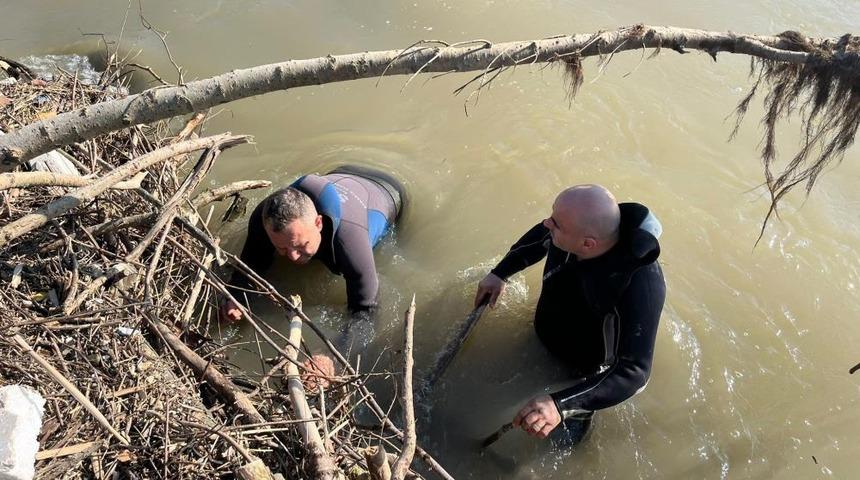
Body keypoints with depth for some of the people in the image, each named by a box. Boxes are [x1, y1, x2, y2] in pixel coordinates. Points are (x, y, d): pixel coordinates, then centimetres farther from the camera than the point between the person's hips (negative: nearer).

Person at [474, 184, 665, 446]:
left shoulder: (641, 285, -46)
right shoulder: (580, 225, -28)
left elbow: (634, 372, -46)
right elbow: (541, 236, -3)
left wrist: (561, 404, -57)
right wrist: (499, 273, -3)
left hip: (588, 369, -5)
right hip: (543, 335, 6)